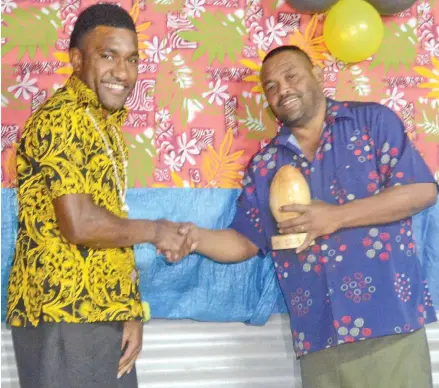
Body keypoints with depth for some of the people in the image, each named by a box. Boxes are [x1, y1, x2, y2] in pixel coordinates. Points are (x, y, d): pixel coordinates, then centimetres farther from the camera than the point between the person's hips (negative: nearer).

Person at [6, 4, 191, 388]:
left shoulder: (106, 124, 16)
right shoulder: (60, 118, -12)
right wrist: (154, 231, -7)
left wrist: (131, 311, 5)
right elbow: (79, 224, -22)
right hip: (62, 318, -9)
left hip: (105, 316, 9)